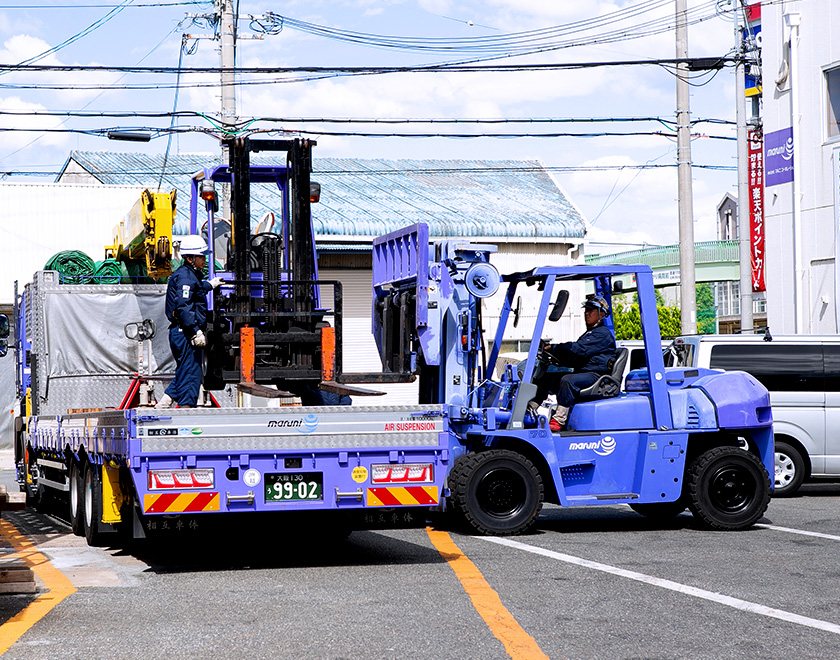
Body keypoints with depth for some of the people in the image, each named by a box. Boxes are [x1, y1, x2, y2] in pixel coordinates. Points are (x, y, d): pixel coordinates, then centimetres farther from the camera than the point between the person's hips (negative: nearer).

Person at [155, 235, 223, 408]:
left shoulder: (190, 275, 18)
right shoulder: (185, 276, -14)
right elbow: (183, 306, -24)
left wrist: (209, 285, 58)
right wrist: (196, 331, -27)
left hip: (181, 334, 11)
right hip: (185, 333, -11)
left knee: (184, 374, 16)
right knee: (190, 374, -7)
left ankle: (162, 405, 15)